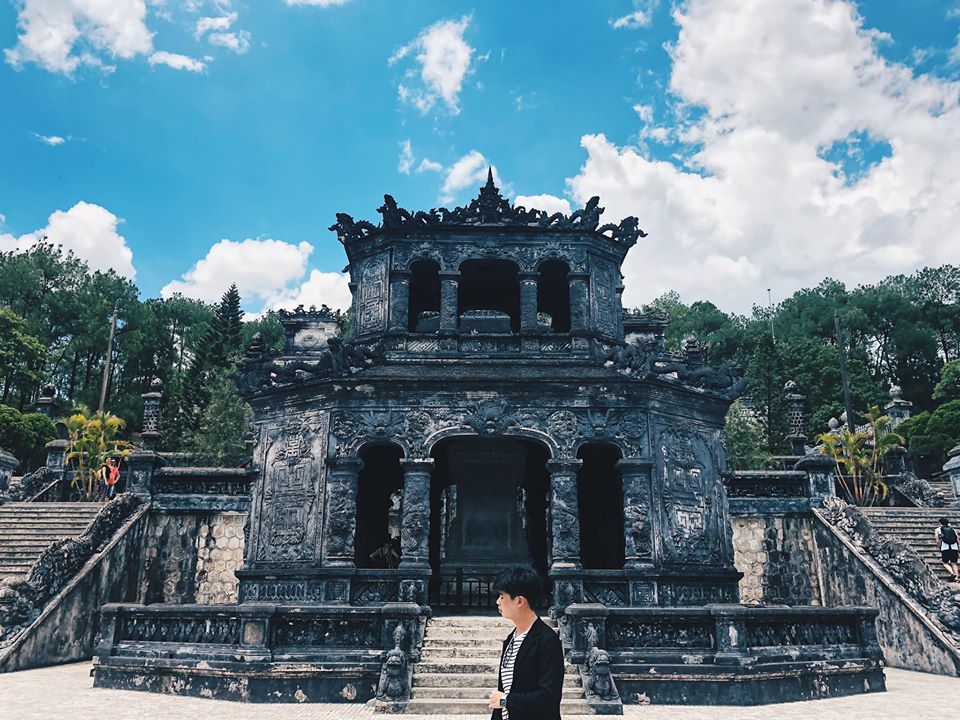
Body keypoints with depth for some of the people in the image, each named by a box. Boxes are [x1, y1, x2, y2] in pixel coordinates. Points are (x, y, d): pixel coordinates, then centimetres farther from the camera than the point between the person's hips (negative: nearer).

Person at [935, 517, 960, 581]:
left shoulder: (937, 530, 17)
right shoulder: (953, 530, 23)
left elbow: (938, 541, 6)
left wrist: (939, 548, 16)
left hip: (945, 547, -3)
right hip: (954, 547, 3)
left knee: (945, 563, 8)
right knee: (954, 563, 12)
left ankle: (952, 573, -15)